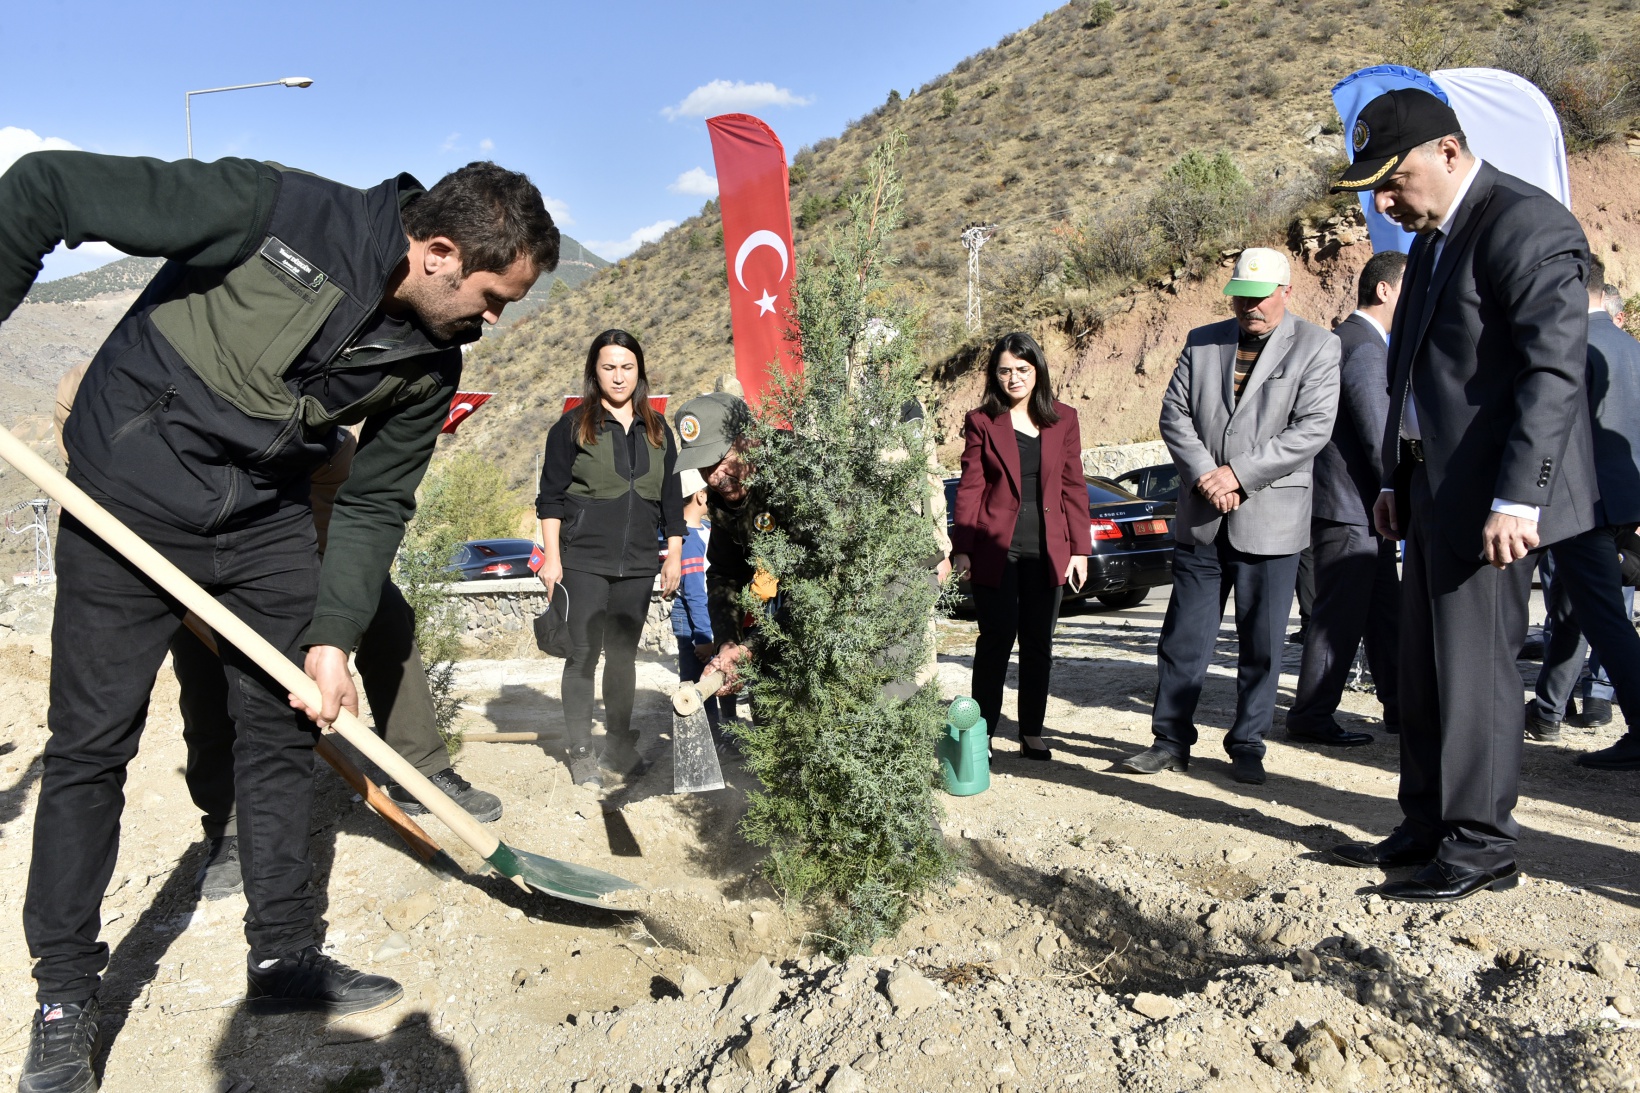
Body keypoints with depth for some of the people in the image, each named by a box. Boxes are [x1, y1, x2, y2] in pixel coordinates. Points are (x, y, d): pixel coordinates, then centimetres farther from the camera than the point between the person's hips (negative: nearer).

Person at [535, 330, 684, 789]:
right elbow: (550, 495, -1)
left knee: (624, 655, 10)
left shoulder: (658, 432, 12)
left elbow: (671, 498, 15)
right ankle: (581, 752, 6)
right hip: (584, 561, -3)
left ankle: (620, 743, 22)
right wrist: (551, 556, -7)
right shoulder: (573, 426, 0)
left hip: (638, 564, 4)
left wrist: (674, 555, 11)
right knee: (584, 654, -3)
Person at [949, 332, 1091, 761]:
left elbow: (1073, 487, 8)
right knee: (996, 640, -1)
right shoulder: (982, 421, 2)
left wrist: (1079, 548, 4)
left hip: (1046, 551, 3)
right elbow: (969, 488, 0)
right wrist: (961, 549, -5)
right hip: (995, 549, -2)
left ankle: (1032, 734, 19)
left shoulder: (1064, 419, 8)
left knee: (1039, 645, 8)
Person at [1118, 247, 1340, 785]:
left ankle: (1247, 746, 19)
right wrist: (1205, 474, -11)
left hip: (1269, 518, -2)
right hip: (1201, 518, 3)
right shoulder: (1201, 341, 11)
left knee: (1261, 642, 5)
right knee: (1184, 635, 6)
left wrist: (1239, 473, -15)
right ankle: (1171, 740, 17)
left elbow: (1313, 427, -9)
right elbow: (1174, 413, 5)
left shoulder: (1317, 346, 1)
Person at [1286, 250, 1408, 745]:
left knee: (1384, 609, 16)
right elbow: (1379, 440, -20)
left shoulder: (1350, 339, 17)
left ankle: (1400, 706, 26)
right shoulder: (1365, 347, -16)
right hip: (1349, 505, -11)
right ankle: (1310, 717, 6)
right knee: (1341, 613, -3)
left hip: (1364, 507, 11)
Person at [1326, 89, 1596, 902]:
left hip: (1490, 494, -9)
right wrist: (1396, 479, 16)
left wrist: (1517, 499, -24)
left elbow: (1554, 371, -19)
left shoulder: (1527, 224, -12)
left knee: (1474, 663, -3)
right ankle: (1427, 828, 23)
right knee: (1425, 666, 12)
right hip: (1435, 487, 9)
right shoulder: (1432, 239, 17)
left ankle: (1481, 845, 10)